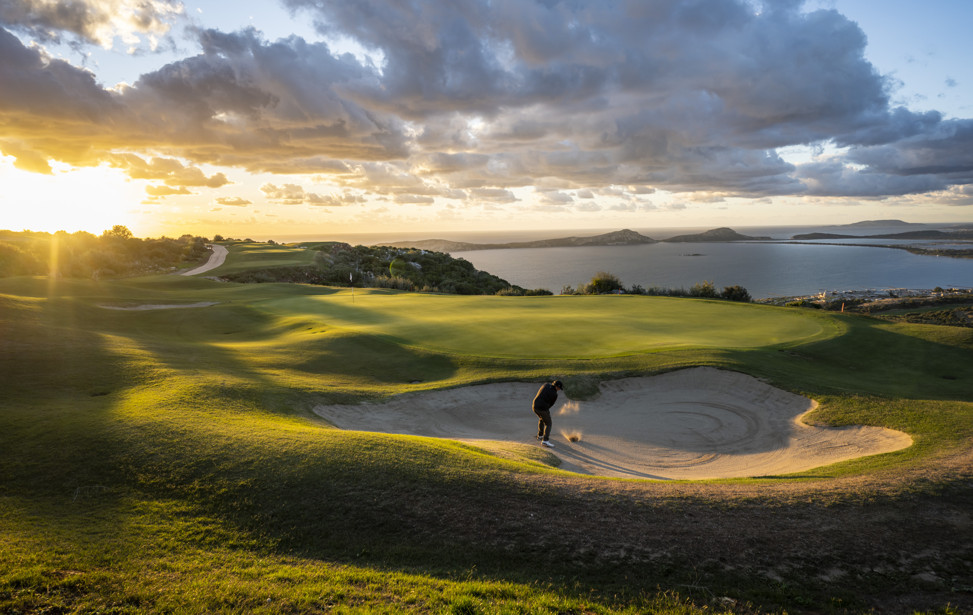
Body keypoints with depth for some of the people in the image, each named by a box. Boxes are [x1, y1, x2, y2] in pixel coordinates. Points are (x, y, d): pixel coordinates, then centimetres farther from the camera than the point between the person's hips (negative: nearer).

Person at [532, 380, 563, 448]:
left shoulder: (546, 384, 6)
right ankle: (545, 440, -10)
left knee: (541, 418, 30)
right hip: (543, 409, -7)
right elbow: (551, 404, 6)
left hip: (535, 406, 7)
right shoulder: (554, 395, -9)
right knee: (548, 424, 4)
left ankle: (540, 435, 40)